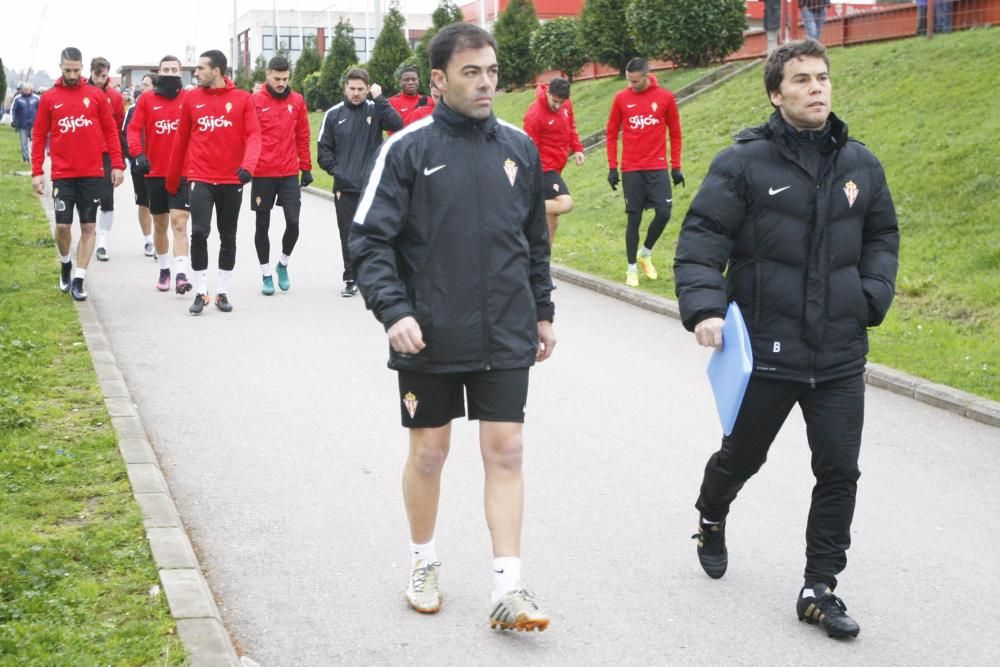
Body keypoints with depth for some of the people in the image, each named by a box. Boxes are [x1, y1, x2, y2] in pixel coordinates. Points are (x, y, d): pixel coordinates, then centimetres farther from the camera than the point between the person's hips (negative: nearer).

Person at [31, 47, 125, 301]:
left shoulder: (96, 95, 2)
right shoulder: (49, 98, 2)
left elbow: (110, 131, 5)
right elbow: (39, 136, 4)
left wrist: (117, 165, -2)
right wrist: (37, 172, -2)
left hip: (92, 174, 1)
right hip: (62, 175, 0)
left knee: (88, 227, 2)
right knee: (62, 225, -3)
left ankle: (78, 280, 9)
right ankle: (65, 263, 26)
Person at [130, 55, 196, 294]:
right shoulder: (146, 100, 3)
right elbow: (134, 129, -3)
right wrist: (138, 154, -19)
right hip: (155, 173, 2)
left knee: (179, 222, -12)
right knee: (160, 224, 13)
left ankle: (181, 274, -17)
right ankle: (163, 270, 28)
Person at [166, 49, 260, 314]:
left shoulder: (243, 99, -1)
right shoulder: (191, 98, 4)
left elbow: (253, 136, -7)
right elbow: (182, 139, 10)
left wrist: (248, 165, -25)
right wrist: (172, 180, 14)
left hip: (231, 180, 0)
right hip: (200, 179, 0)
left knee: (228, 237, 8)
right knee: (199, 232, -11)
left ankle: (223, 292, 20)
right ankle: (200, 292, -1)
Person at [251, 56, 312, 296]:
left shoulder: (297, 101, 6)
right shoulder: (255, 101, -3)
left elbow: (302, 137, 10)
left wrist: (306, 168, 10)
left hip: (289, 174, 2)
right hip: (262, 174, -2)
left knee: (293, 222, -4)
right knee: (262, 224, 6)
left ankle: (283, 264, 20)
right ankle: (266, 274, 18)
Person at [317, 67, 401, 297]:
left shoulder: (375, 110, 2)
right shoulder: (334, 114, 5)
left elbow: (396, 125, -16)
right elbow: (323, 148, 8)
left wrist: (380, 98, -16)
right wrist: (335, 170, -4)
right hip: (345, 187, 1)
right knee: (348, 235, 5)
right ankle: (350, 279, 15)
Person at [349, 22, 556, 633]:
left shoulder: (520, 148, 6)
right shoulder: (408, 149, -6)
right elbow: (371, 240, -8)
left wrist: (543, 312, 17)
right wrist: (393, 312, -20)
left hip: (506, 336, 3)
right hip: (428, 338, -2)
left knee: (506, 451, 1)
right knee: (429, 451, 10)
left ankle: (509, 587, 6)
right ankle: (425, 564, 31)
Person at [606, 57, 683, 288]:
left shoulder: (665, 97, 0)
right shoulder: (621, 98, 1)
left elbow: (675, 133, 7)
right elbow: (611, 134, 6)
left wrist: (676, 166, 4)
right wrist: (612, 168, 1)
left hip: (657, 167, 0)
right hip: (631, 170, 0)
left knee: (663, 213, -9)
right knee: (634, 218, 1)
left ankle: (646, 252, 17)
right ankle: (632, 268, 13)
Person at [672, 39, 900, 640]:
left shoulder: (860, 163, 5)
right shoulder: (744, 162, -9)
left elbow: (882, 236, 18)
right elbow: (701, 241, -11)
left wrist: (873, 296, 3)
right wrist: (704, 309, -24)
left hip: (841, 356, 3)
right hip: (764, 350, -3)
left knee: (839, 472, 3)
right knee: (742, 456, 16)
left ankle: (820, 588, 17)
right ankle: (712, 520, 49)